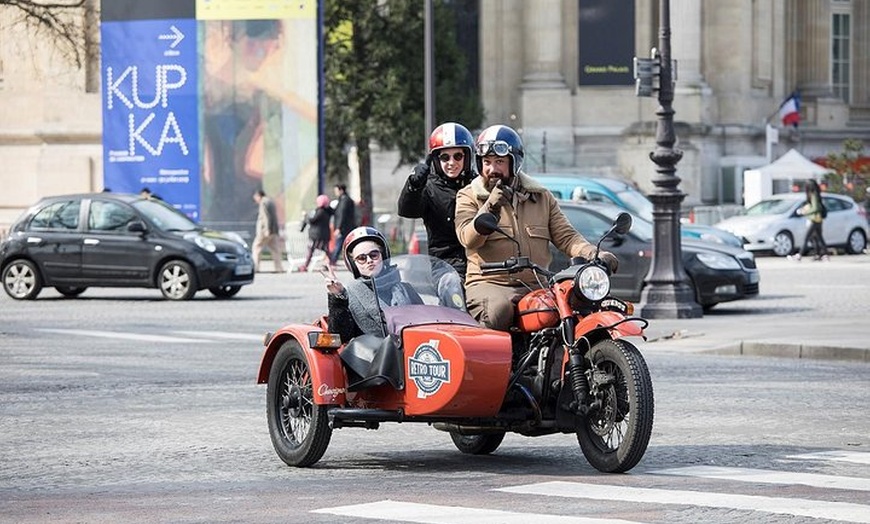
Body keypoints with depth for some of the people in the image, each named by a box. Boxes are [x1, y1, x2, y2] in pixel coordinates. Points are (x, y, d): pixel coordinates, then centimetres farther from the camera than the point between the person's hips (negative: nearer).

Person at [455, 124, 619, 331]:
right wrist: (491, 208, -24)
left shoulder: (542, 197, 18)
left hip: (537, 287, 3)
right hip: (489, 284, -3)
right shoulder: (469, 197, 8)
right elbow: (468, 239, -8)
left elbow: (565, 236, 12)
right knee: (499, 311, -38)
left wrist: (594, 255, -8)